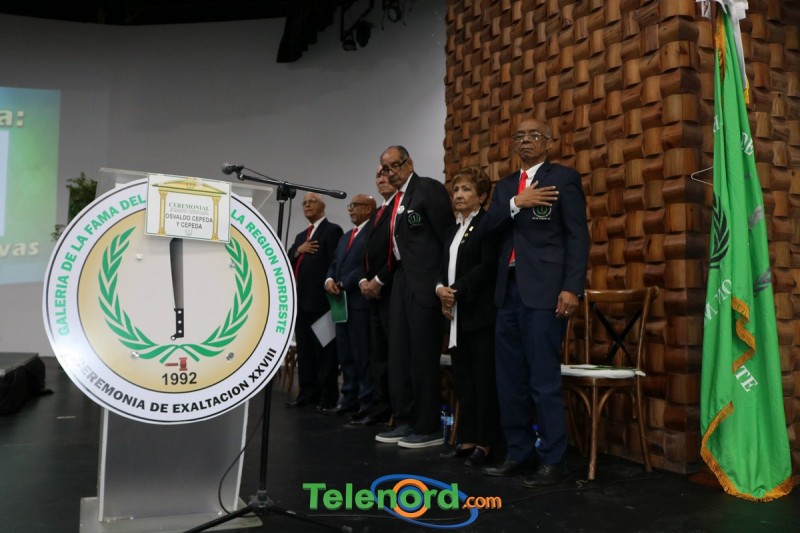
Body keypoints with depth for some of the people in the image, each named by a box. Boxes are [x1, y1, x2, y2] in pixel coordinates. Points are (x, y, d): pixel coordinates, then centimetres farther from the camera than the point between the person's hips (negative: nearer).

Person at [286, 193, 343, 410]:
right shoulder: (301, 236, 22)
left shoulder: (332, 230, -3)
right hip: (302, 300, 8)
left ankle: (328, 395, 0)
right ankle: (308, 392, 16)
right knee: (305, 349, 10)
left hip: (320, 299, -8)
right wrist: (298, 250, -3)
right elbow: (287, 263, 16)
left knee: (324, 349, -4)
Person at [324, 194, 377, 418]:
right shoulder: (345, 237, 24)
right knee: (345, 354, 11)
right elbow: (335, 264, 20)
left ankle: (368, 402, 0)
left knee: (363, 353, -6)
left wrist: (344, 284, -13)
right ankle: (349, 398, 18)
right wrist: (329, 280, -1)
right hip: (342, 302, 9)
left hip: (361, 301, -9)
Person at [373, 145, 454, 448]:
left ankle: (428, 428, 5)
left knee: (423, 356, -4)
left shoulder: (429, 189, -8)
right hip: (401, 282, 9)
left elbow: (448, 237, -12)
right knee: (399, 356, 11)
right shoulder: (396, 200, 17)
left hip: (425, 284, -9)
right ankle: (405, 422, 20)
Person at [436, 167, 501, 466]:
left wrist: (457, 291, -15)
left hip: (481, 313, -8)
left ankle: (486, 443, 4)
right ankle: (467, 439, 18)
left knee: (484, 379, -3)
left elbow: (488, 267, -16)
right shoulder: (452, 230, 20)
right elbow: (444, 268, 17)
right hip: (457, 314, 8)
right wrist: (441, 288, -3)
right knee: (463, 379, 10)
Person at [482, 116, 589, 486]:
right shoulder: (505, 186, 20)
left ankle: (553, 460, 6)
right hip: (509, 290, 7)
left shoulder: (563, 178, 1)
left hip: (544, 291, -6)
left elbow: (578, 237, -6)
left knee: (544, 380, -5)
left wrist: (572, 288, -15)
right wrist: (516, 203, -9)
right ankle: (519, 452, 21)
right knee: (510, 380, 10)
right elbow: (489, 228, 7)